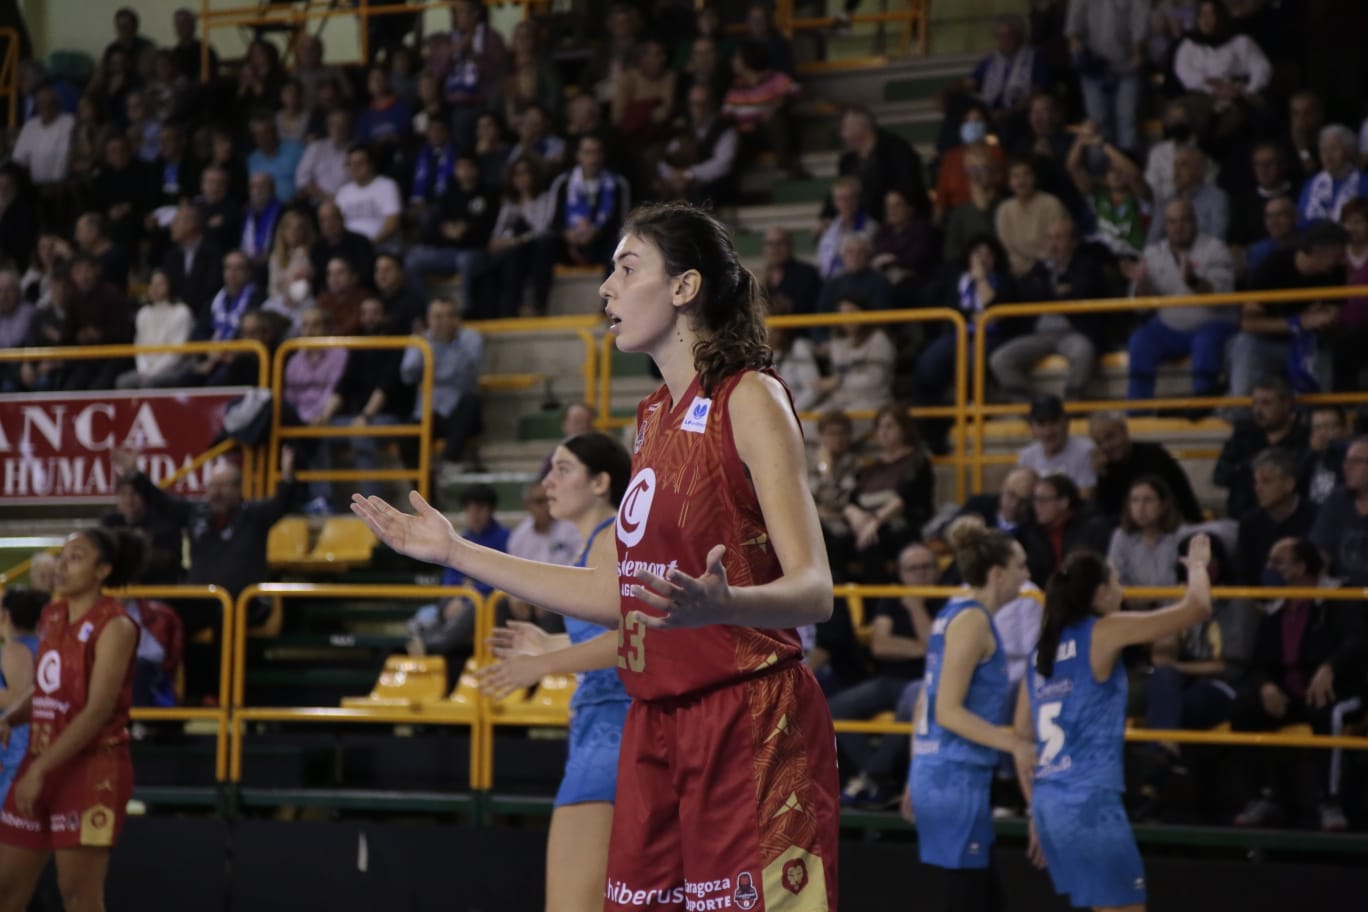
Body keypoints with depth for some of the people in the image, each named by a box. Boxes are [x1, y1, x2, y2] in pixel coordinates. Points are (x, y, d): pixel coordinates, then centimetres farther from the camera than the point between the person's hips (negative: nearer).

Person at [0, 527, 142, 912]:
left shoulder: (114, 626, -12)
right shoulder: (51, 616, 11)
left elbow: (98, 709, -19)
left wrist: (41, 768, -22)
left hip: (94, 769, -8)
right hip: (43, 766, 8)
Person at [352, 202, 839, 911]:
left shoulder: (748, 400, -9)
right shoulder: (655, 417, 15)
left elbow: (813, 592, -17)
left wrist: (722, 604, -39)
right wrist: (456, 553, 22)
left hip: (752, 731, -7)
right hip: (657, 729, 8)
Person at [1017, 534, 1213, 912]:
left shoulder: (1045, 646, 14)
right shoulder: (1104, 633, -6)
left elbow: (1022, 738, 17)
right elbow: (1196, 607, -4)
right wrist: (1198, 563, 16)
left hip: (1049, 803, 8)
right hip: (1090, 802, -8)